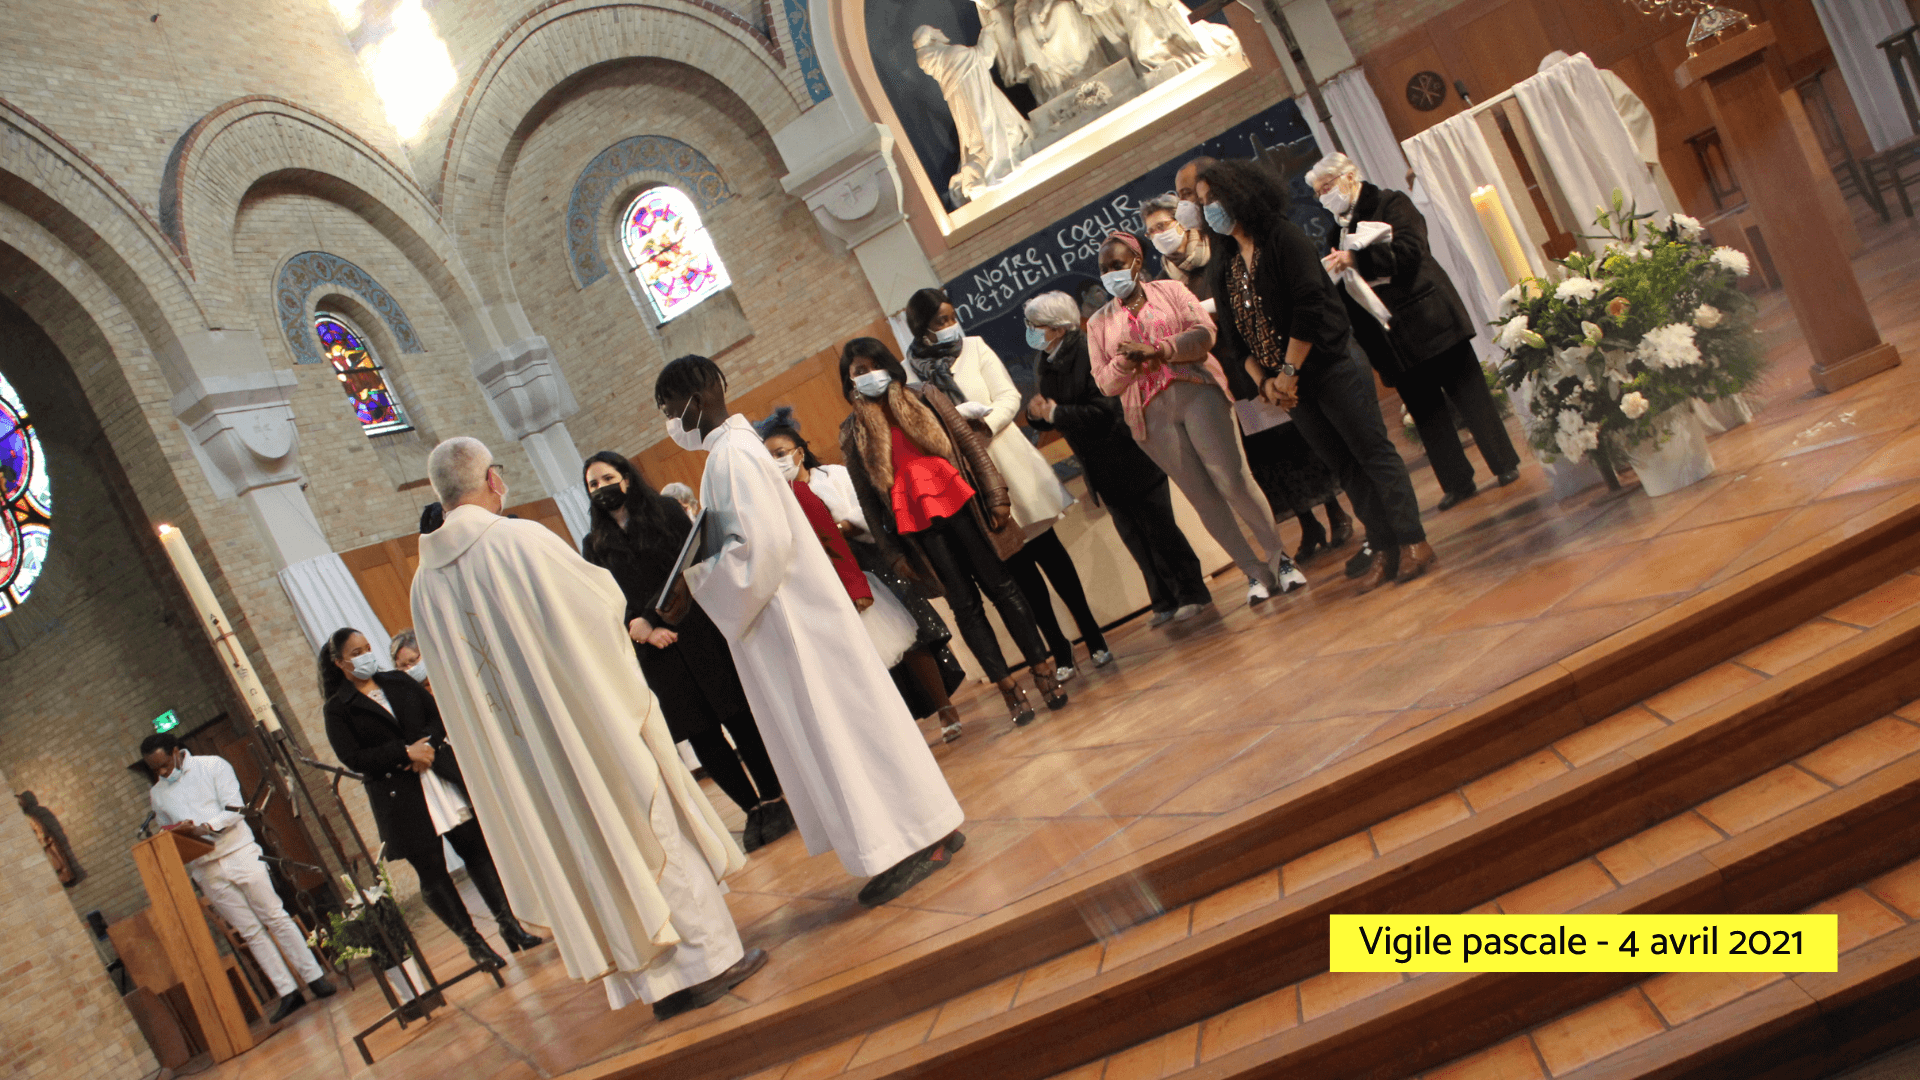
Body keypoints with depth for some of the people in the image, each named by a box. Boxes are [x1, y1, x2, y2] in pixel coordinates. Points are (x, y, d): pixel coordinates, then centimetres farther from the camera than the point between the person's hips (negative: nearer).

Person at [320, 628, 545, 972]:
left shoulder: (399, 682, 12)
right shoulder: (338, 708, -1)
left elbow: (439, 714, 10)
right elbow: (353, 758, -10)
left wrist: (427, 743, -9)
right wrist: (406, 752, -15)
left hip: (440, 773, 4)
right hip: (399, 795, -4)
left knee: (476, 848, 1)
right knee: (431, 870, -1)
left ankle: (509, 925, 7)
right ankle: (473, 943, 9)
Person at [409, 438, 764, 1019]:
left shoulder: (425, 583, 1)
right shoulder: (524, 539, -16)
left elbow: (452, 677, 9)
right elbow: (605, 599, -8)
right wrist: (597, 576, 15)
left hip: (519, 751, 5)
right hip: (590, 722, -5)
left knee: (580, 852, 12)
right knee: (653, 831, 6)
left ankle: (657, 982, 20)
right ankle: (709, 959, 12)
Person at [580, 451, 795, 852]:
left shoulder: (665, 511, 7)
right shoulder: (595, 545, 11)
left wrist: (647, 619, -12)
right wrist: (642, 629, -15)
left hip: (700, 633, -2)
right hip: (656, 653, 2)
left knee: (739, 718, -2)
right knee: (702, 735, 3)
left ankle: (773, 799, 9)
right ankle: (754, 809, 13)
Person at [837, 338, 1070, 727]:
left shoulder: (925, 396, 5)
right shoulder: (852, 433, 6)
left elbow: (969, 441, 3)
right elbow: (866, 495, 7)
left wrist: (996, 495, -5)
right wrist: (893, 550, 5)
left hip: (958, 501, 0)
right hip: (915, 522, 0)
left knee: (1000, 586, 1)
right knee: (965, 604, 3)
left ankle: (1043, 670, 10)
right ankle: (1009, 688, 10)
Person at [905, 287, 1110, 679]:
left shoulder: (974, 347, 2)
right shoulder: (910, 371, 1)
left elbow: (1009, 398, -4)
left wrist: (980, 427, -19)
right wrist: (959, 416, -18)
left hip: (1008, 464, 0)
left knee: (1048, 551, 3)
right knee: (1017, 565, 6)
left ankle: (1093, 636, 13)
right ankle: (1059, 649, 16)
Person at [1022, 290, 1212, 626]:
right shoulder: (1047, 366, 4)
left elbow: (1106, 411, -28)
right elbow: (1048, 417, 9)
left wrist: (1056, 413, -23)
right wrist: (1036, 412, -14)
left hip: (1130, 458, -8)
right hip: (1102, 470, 8)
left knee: (1160, 529, 1)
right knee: (1134, 539, 13)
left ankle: (1192, 594, 13)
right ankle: (1166, 601, 23)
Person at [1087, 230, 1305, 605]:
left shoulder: (1170, 291, 9)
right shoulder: (1099, 323, 14)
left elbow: (1204, 332, -4)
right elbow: (1104, 382, 7)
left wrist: (1156, 350, -16)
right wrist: (1125, 362, -13)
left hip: (1196, 391, -2)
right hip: (1151, 415, 2)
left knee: (1233, 481, -9)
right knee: (1203, 496, 0)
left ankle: (1279, 557, 6)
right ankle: (1254, 571, 9)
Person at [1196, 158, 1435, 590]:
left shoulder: (1283, 237, -8)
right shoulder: (1222, 269, 11)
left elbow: (1309, 305, -16)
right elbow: (1234, 337, 10)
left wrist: (1289, 370, -15)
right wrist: (1265, 382, -4)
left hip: (1328, 367, -6)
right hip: (1286, 383, 6)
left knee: (1373, 452, -4)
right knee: (1345, 466, 10)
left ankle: (1413, 541, 3)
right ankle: (1385, 551, 16)